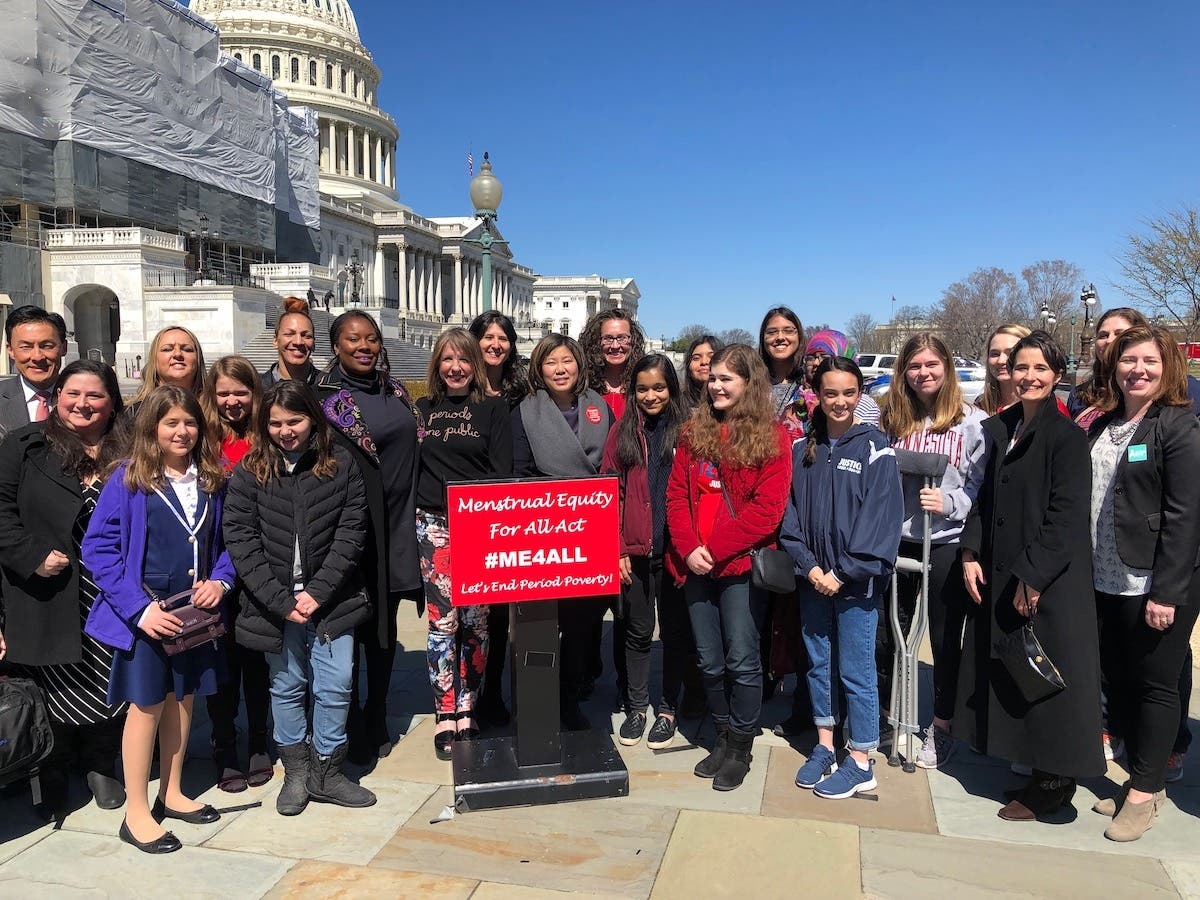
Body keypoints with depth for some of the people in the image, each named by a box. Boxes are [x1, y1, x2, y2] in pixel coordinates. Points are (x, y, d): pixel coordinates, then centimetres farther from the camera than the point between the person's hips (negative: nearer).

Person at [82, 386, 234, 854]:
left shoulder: (212, 480, 1)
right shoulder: (128, 480, -11)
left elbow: (226, 541, 9)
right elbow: (98, 548, -13)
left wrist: (220, 579, -10)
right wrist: (139, 608, -19)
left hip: (195, 612, 4)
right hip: (146, 616, -4)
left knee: (182, 699, 16)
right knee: (147, 705, 6)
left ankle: (171, 794, 33)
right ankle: (136, 812, 20)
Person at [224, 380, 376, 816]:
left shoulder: (340, 465, -3)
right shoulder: (249, 472, -2)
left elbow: (351, 532, -5)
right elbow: (240, 541, -7)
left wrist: (318, 592, -13)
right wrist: (281, 600, -13)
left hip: (331, 598, 0)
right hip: (275, 602, 0)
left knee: (335, 685, 3)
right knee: (287, 686, 12)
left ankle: (326, 772, 21)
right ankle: (295, 771, 29)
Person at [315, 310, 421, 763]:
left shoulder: (395, 391, 11)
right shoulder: (323, 396, -6)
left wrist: (411, 516, 13)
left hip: (395, 526, 5)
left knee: (384, 628, 14)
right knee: (348, 628, 2)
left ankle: (376, 721, 28)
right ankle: (351, 728, 16)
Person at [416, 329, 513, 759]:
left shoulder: (493, 409, 6)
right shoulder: (422, 410, 13)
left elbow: (503, 472, 0)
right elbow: (408, 468, 15)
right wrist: (410, 520, 5)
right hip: (434, 525, 1)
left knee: (475, 621, -1)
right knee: (443, 619, -4)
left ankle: (466, 712, 12)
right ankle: (446, 719, 3)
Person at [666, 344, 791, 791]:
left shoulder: (772, 436, -4)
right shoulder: (694, 431, 10)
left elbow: (767, 508, -12)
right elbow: (676, 495, 6)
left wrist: (715, 549, -15)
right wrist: (689, 549, -8)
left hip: (742, 564, -4)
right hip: (697, 565, 5)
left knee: (742, 661, 3)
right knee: (709, 661, 12)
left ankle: (740, 748, 21)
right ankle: (724, 737, 31)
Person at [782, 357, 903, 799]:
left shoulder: (875, 449, -7)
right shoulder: (803, 449, 6)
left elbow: (882, 521, -12)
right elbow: (791, 513, 4)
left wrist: (843, 572, -15)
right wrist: (810, 566, -7)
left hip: (856, 581, -5)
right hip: (813, 578, 5)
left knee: (856, 671, 3)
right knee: (818, 663, 15)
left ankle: (860, 763, 18)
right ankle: (824, 748, 30)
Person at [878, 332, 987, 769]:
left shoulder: (972, 422, -4)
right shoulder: (891, 418, 7)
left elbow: (983, 486, -5)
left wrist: (950, 502, -19)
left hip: (948, 544, -3)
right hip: (896, 541, 4)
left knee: (946, 639, 10)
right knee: (889, 633, 11)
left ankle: (941, 728, 27)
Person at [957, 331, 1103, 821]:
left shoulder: (1066, 435, -10)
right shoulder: (997, 429, 10)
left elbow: (1065, 514, -16)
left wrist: (1033, 575, -18)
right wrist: (971, 553, 2)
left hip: (1051, 579, -7)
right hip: (999, 577, 7)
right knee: (1009, 673, 13)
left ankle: (1054, 782, 18)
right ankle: (1036, 772, 29)